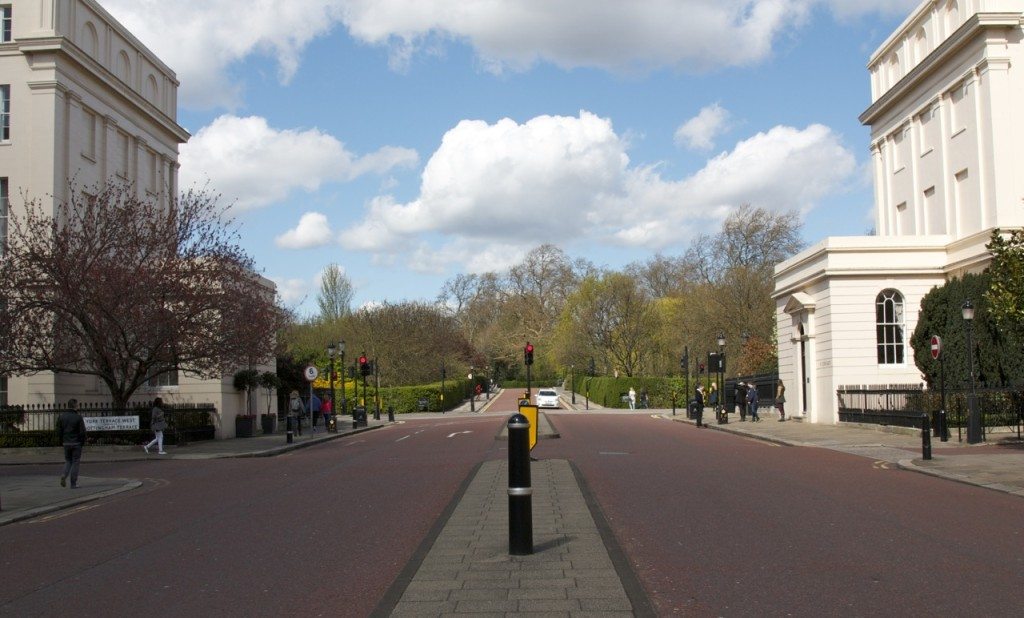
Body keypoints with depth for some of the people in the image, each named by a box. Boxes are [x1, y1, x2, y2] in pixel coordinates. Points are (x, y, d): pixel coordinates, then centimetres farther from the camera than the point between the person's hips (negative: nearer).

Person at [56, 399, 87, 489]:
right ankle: (73, 484, 4)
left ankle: (64, 475, -9)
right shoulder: (78, 417, -10)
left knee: (68, 461, 18)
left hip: (66, 443, 4)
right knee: (75, 462, 4)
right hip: (76, 444, -4)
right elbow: (82, 432, -11)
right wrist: (83, 443, 1)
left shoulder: (61, 416, 4)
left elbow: (59, 431, 4)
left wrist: (62, 441, 12)